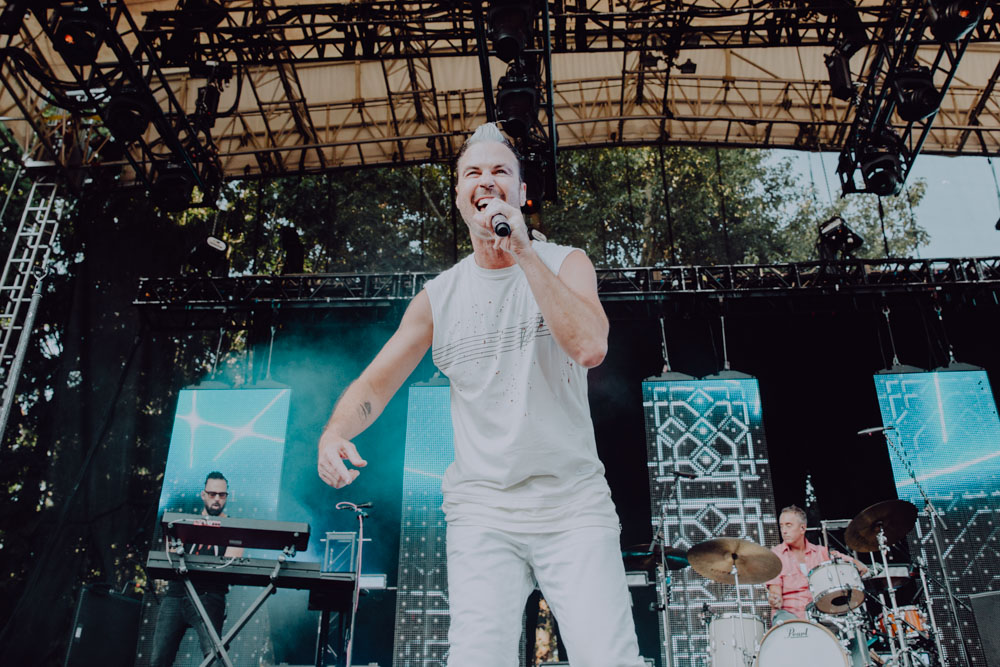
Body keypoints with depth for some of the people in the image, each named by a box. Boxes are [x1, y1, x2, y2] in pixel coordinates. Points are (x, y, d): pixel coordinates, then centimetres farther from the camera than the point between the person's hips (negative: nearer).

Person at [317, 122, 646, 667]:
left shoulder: (566, 264, 3)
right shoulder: (438, 296, 8)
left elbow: (590, 347, -16)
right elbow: (375, 382, 9)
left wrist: (524, 252, -17)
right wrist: (334, 432, -12)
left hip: (574, 504, -1)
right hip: (481, 512, 1)